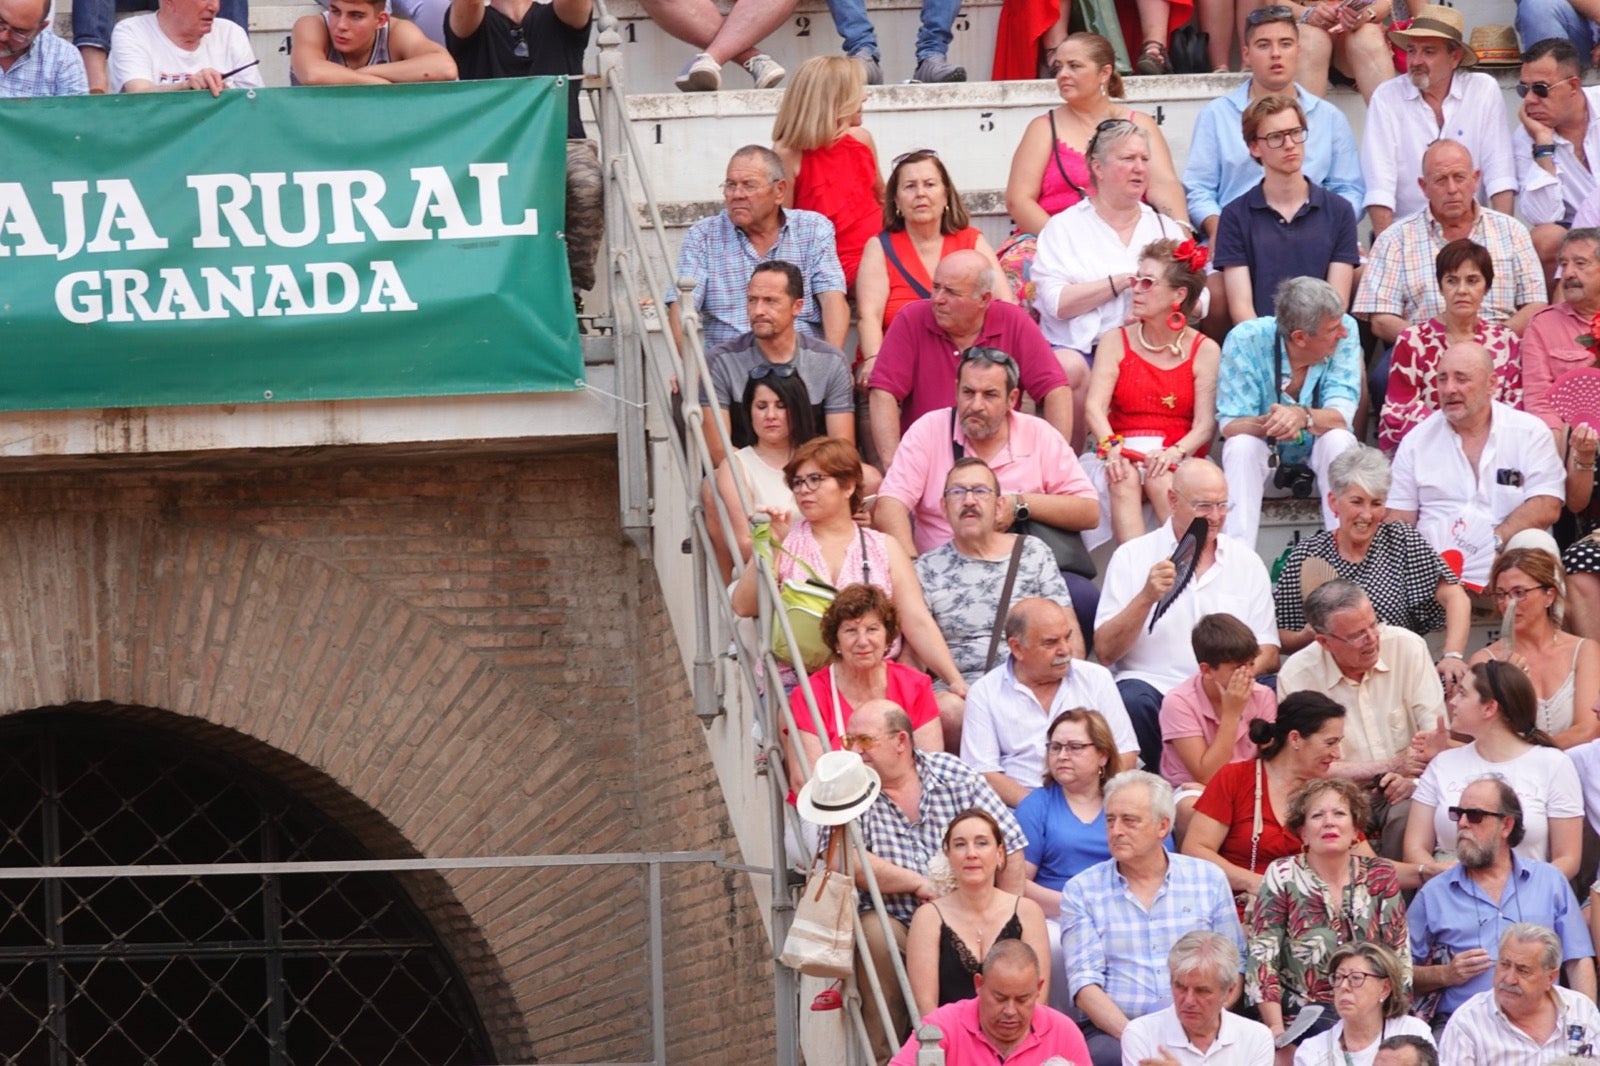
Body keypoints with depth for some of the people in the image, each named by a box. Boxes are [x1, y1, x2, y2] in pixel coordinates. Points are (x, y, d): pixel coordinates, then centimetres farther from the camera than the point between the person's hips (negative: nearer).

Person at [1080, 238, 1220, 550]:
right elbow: (1094, 406, -2)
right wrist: (1112, 447, -23)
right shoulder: (1116, 341, 11)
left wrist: (1175, 452, -23)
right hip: (1123, 455, 1)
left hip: (1178, 461, -1)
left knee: (1161, 478, -35)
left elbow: (1205, 424, -2)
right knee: (1124, 477, -33)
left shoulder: (1204, 350, 7)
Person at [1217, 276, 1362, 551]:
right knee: (1241, 444, -32)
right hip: (1265, 455, -1)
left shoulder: (1346, 331, -19)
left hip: (1321, 456, 1)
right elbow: (1230, 426, -23)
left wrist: (1302, 416, -48)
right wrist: (1268, 424, -46)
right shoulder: (1246, 340, -22)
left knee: (1338, 438, -31)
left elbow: (1340, 417, -25)